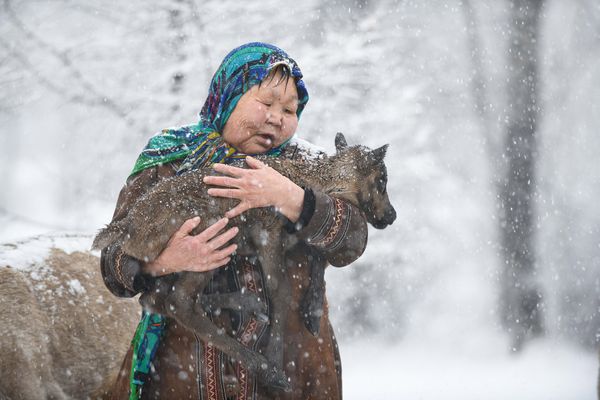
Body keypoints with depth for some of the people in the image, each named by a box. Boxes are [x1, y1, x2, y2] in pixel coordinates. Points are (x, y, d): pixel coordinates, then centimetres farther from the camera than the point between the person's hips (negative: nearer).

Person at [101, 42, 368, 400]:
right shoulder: (165, 163, 4)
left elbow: (353, 240, -9)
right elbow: (114, 262, -2)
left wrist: (289, 198, -24)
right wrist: (160, 262, -24)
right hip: (181, 371, -1)